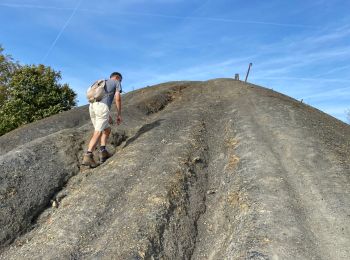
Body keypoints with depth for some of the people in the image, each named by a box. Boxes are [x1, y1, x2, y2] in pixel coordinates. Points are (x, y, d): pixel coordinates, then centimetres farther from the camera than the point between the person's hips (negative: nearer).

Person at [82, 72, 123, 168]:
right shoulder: (116, 82, 17)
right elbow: (118, 98, 3)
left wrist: (108, 116, 34)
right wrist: (119, 115, 6)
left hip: (92, 107, 7)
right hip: (102, 108, -7)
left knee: (107, 129, 17)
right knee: (98, 133, -13)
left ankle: (103, 152, 5)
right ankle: (87, 157, -24)